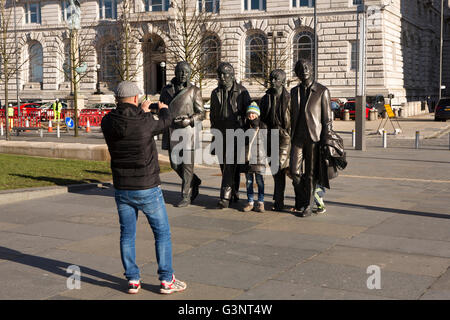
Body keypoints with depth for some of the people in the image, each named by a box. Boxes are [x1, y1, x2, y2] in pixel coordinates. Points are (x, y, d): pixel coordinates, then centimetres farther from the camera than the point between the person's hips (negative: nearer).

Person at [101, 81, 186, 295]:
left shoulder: (108, 123, -5)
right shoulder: (145, 122, -15)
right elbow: (165, 123, 6)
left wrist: (141, 112, 30)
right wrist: (163, 109, 29)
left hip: (122, 189, 4)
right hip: (147, 189, -4)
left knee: (127, 235, 13)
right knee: (162, 233, 8)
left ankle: (132, 280, 16)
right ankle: (166, 280, 11)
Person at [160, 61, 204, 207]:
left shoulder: (194, 91, 0)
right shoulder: (166, 90, 10)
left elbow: (201, 113, 0)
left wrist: (190, 120, -18)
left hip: (187, 130, -4)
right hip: (170, 131, 4)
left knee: (187, 164, -3)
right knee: (175, 164, 8)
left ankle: (186, 196, 6)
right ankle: (195, 183, 32)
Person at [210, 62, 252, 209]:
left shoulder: (241, 91, -1)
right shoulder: (215, 93, 13)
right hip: (221, 134, 5)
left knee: (231, 165, -10)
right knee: (224, 165, 10)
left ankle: (225, 197, -12)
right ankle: (234, 192, 25)